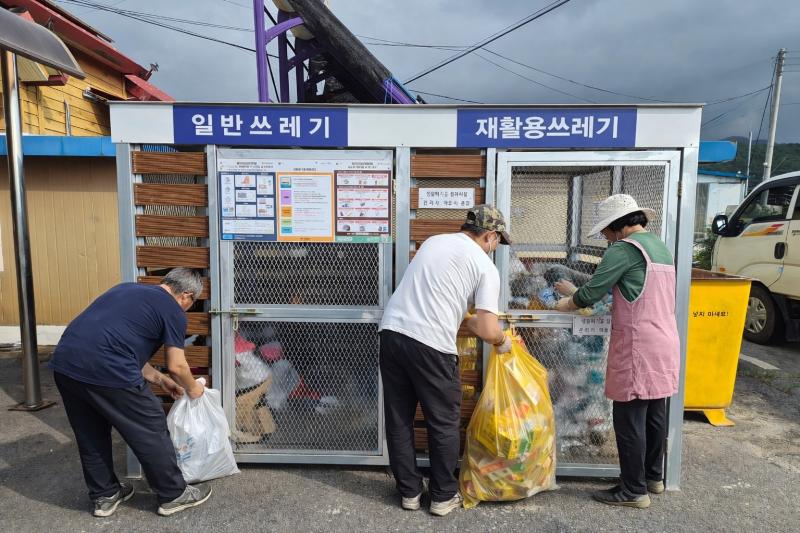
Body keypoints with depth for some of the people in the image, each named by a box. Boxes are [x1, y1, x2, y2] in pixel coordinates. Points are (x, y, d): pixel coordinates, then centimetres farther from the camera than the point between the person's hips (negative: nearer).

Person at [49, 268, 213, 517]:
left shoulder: (127, 289, 26)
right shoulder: (173, 311, 4)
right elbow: (177, 366, 3)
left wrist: (158, 379, 34)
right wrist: (192, 388, 25)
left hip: (64, 362, 8)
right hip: (106, 371, -8)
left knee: (90, 435, 25)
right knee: (151, 432, 10)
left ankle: (104, 496, 40)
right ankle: (174, 495, 25)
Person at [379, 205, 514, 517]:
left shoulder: (434, 242, 18)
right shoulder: (485, 266, 0)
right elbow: (488, 330, -8)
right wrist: (501, 342, 15)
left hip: (392, 332, 6)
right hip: (430, 346, -6)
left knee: (399, 420, 17)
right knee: (444, 425, 14)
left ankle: (409, 492, 32)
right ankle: (444, 497, 29)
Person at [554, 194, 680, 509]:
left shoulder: (624, 249, -13)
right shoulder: (660, 246, 15)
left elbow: (591, 294, -13)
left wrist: (565, 304, 7)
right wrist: (575, 293, 19)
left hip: (638, 347, -9)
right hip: (665, 343, 9)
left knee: (630, 419, 1)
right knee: (655, 415, 18)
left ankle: (634, 491, 11)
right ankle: (653, 477, 32)